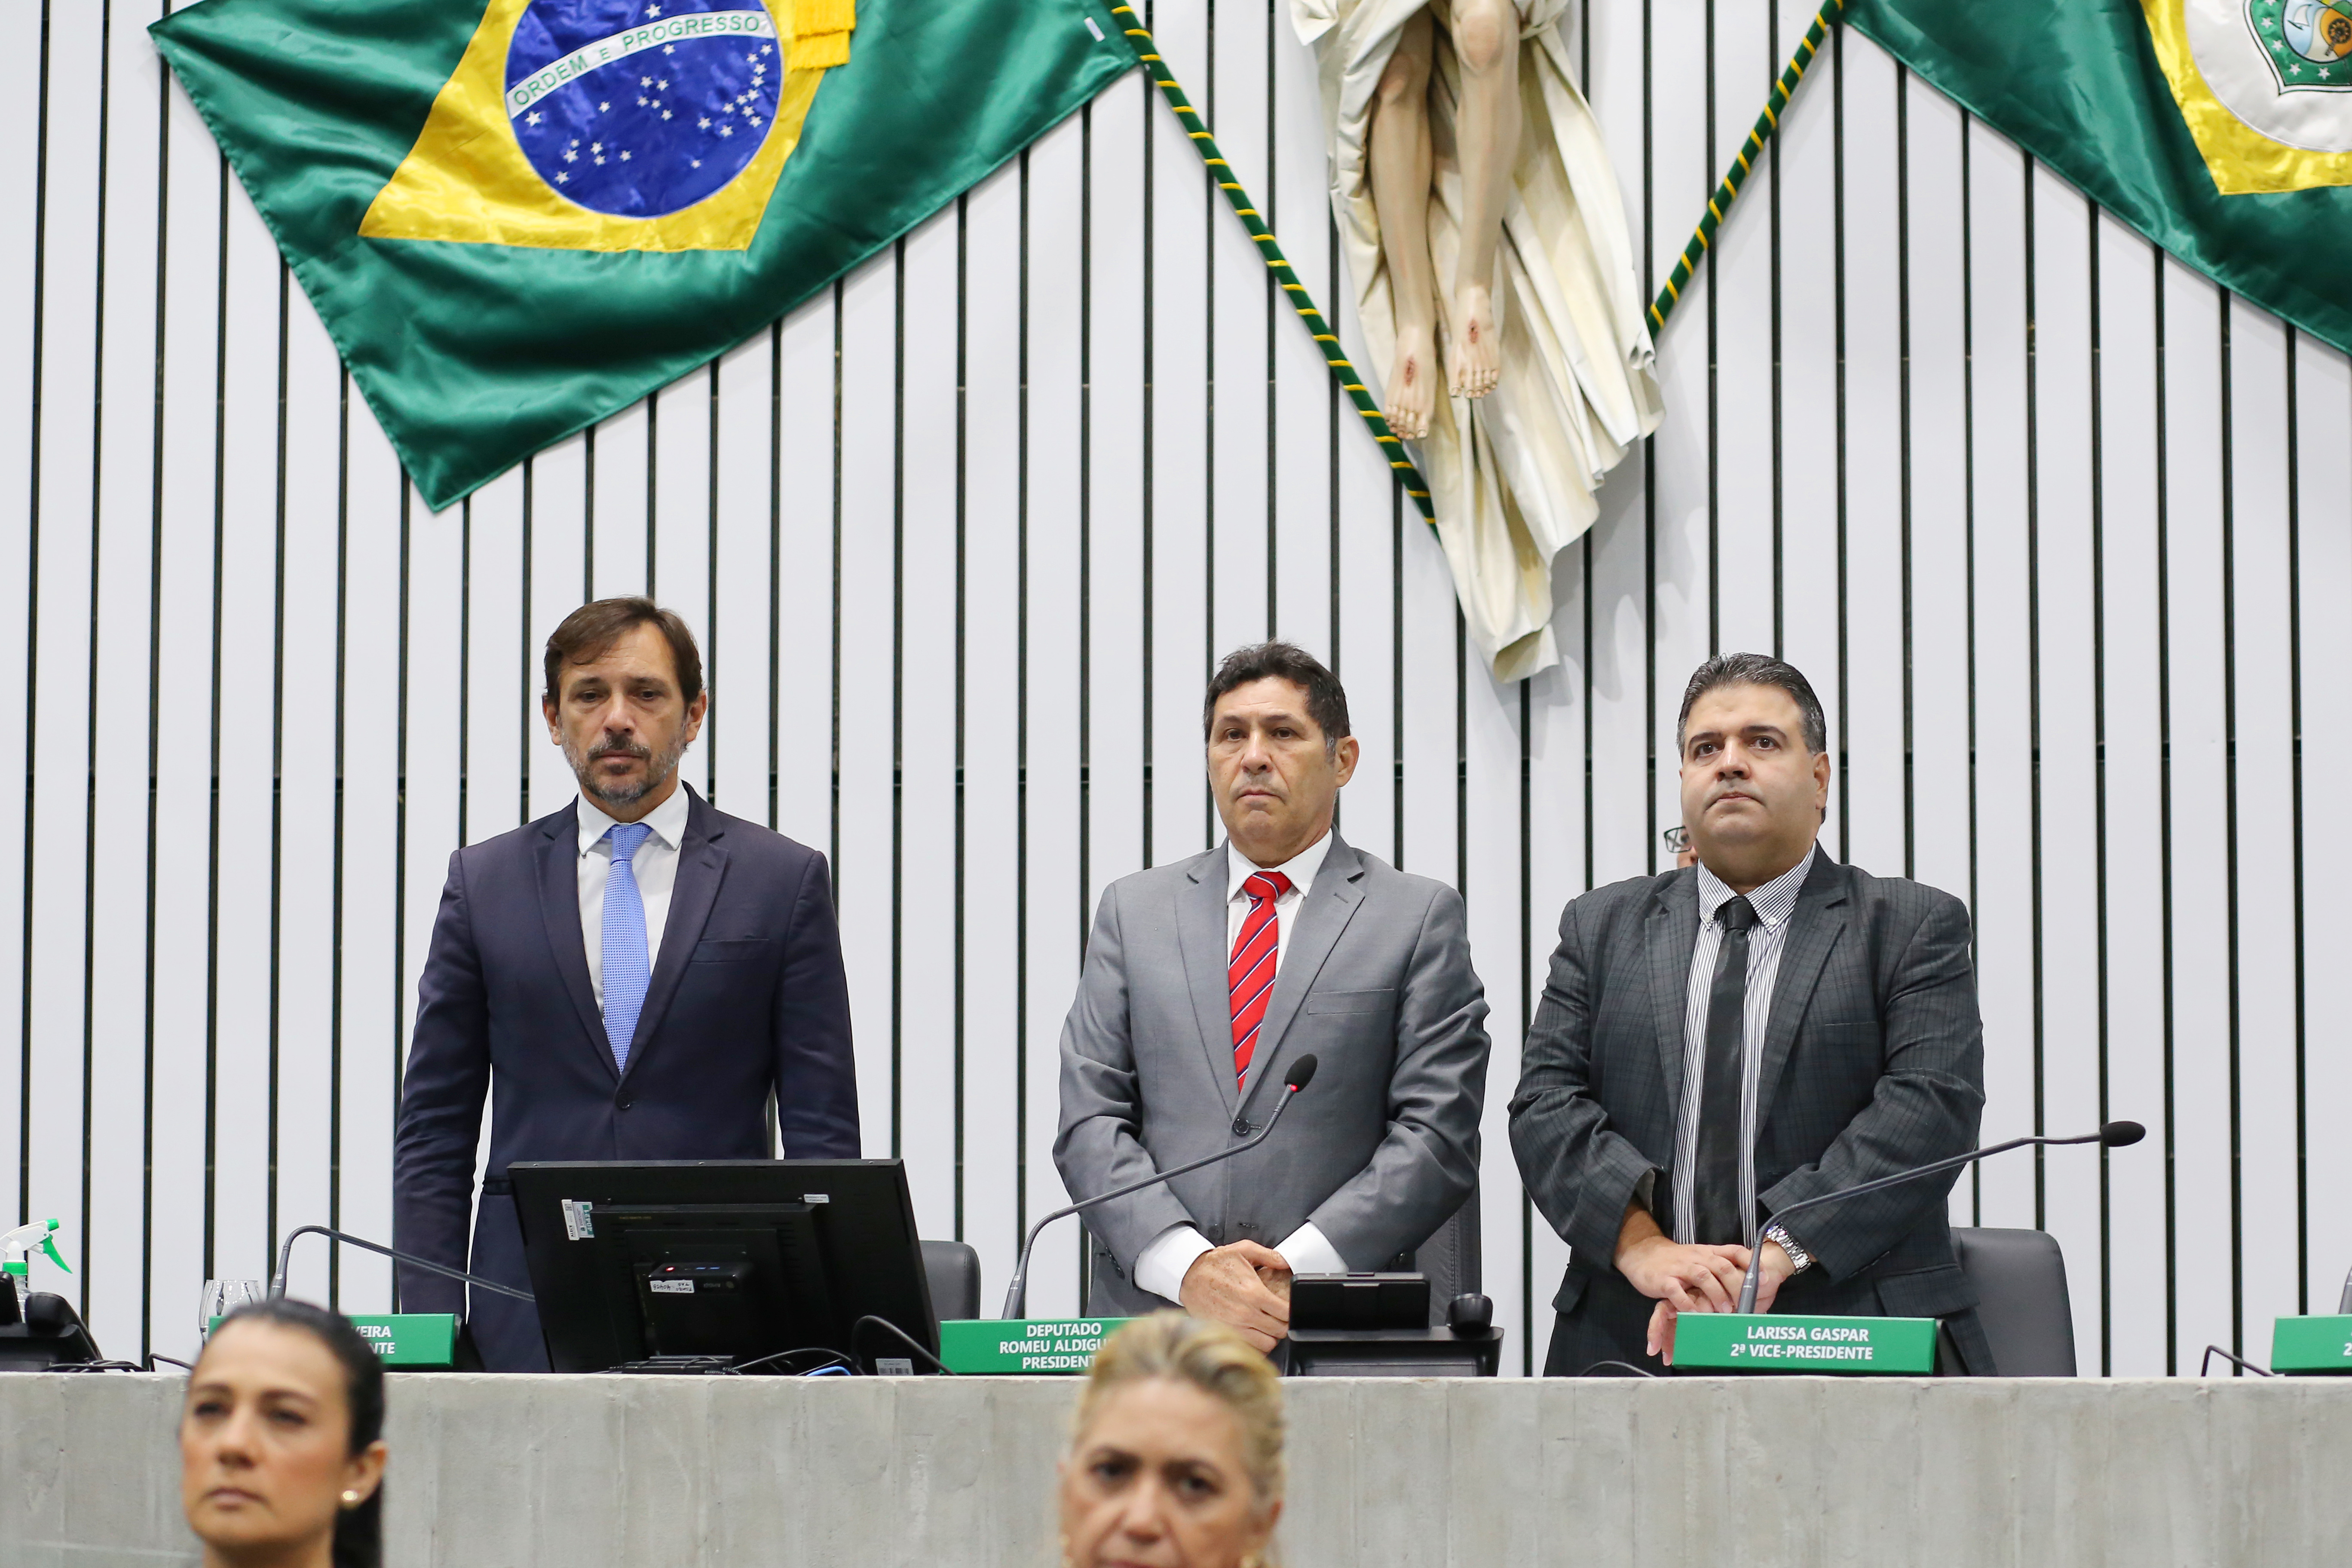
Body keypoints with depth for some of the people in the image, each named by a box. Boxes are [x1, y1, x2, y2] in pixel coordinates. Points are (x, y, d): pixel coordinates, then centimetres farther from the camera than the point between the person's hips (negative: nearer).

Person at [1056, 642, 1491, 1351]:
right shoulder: (1133, 912, 16)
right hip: (1151, 1314, 2)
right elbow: (1091, 1122, 8)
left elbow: (1437, 1134, 1)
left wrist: (1298, 1266, -11)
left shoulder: (1420, 917, 9)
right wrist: (1189, 1266, -8)